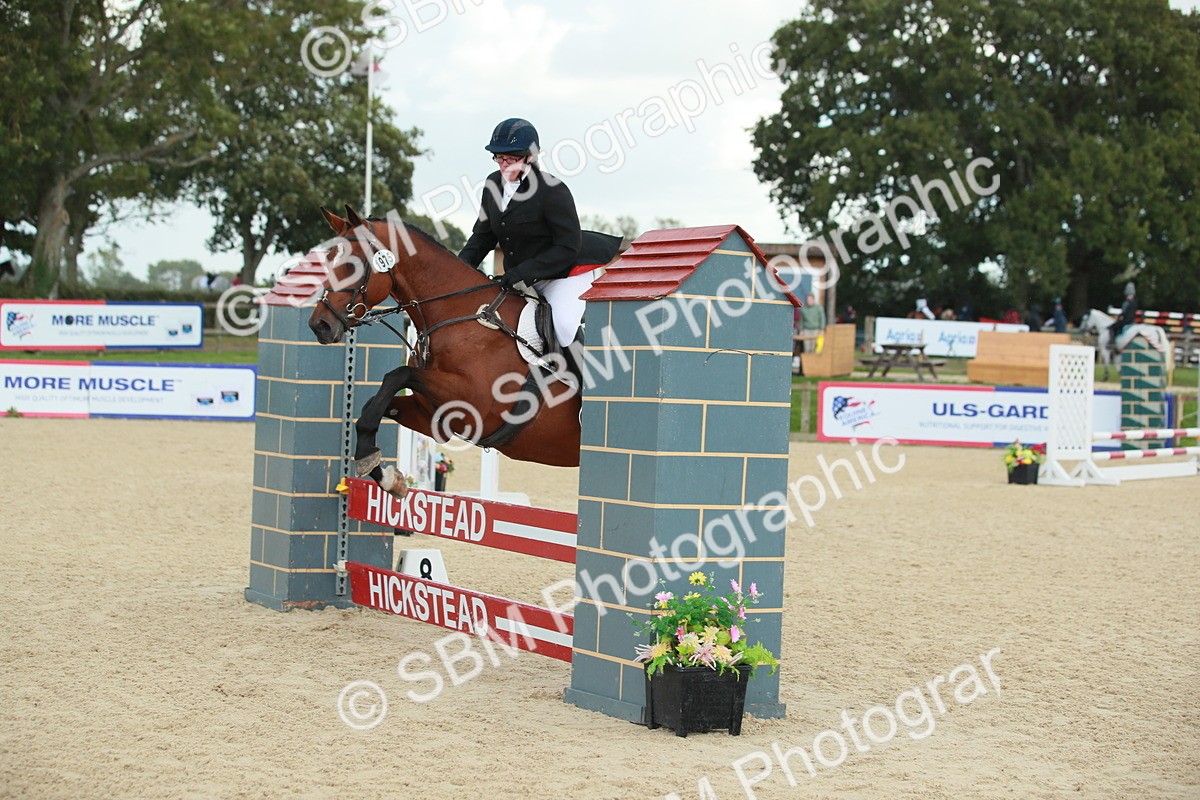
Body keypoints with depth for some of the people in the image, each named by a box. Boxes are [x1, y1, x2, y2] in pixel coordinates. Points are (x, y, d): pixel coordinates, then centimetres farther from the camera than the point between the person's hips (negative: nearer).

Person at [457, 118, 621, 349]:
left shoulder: (553, 191, -20)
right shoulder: (493, 185, 2)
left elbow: (568, 248, -21)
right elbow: (483, 235, 11)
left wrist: (525, 272, -28)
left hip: (564, 273, -8)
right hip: (517, 280, 8)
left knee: (564, 326, -30)